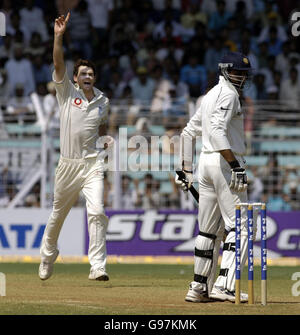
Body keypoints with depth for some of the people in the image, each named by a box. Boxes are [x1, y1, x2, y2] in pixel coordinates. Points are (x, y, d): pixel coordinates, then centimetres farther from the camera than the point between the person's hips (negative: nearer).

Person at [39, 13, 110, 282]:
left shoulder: (103, 101, 10)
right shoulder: (67, 92, 1)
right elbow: (58, 64, -13)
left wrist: (103, 135, 7)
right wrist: (59, 36, -24)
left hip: (92, 164, 1)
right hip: (68, 165, -1)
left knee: (97, 212, -16)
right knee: (58, 214, 13)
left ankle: (97, 267, -18)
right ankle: (48, 255, 38)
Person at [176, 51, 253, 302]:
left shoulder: (210, 95, 21)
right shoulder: (228, 94, -8)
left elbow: (188, 133, 24)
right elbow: (217, 130, -22)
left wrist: (187, 170, 25)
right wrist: (236, 166, -26)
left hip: (206, 161, 10)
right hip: (225, 161, -10)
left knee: (209, 229, 13)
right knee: (239, 225, -11)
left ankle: (199, 288, 14)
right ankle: (225, 286, -21)